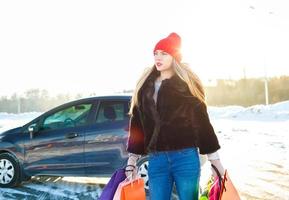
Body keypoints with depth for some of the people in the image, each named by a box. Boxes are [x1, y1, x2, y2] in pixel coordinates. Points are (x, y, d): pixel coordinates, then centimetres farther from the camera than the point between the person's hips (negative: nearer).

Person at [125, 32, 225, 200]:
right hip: (156, 159, 3)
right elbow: (137, 123, 12)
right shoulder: (145, 86, 13)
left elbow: (202, 120, 0)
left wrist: (215, 160, -1)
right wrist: (132, 161, 9)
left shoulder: (188, 84, 2)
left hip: (185, 157, -3)